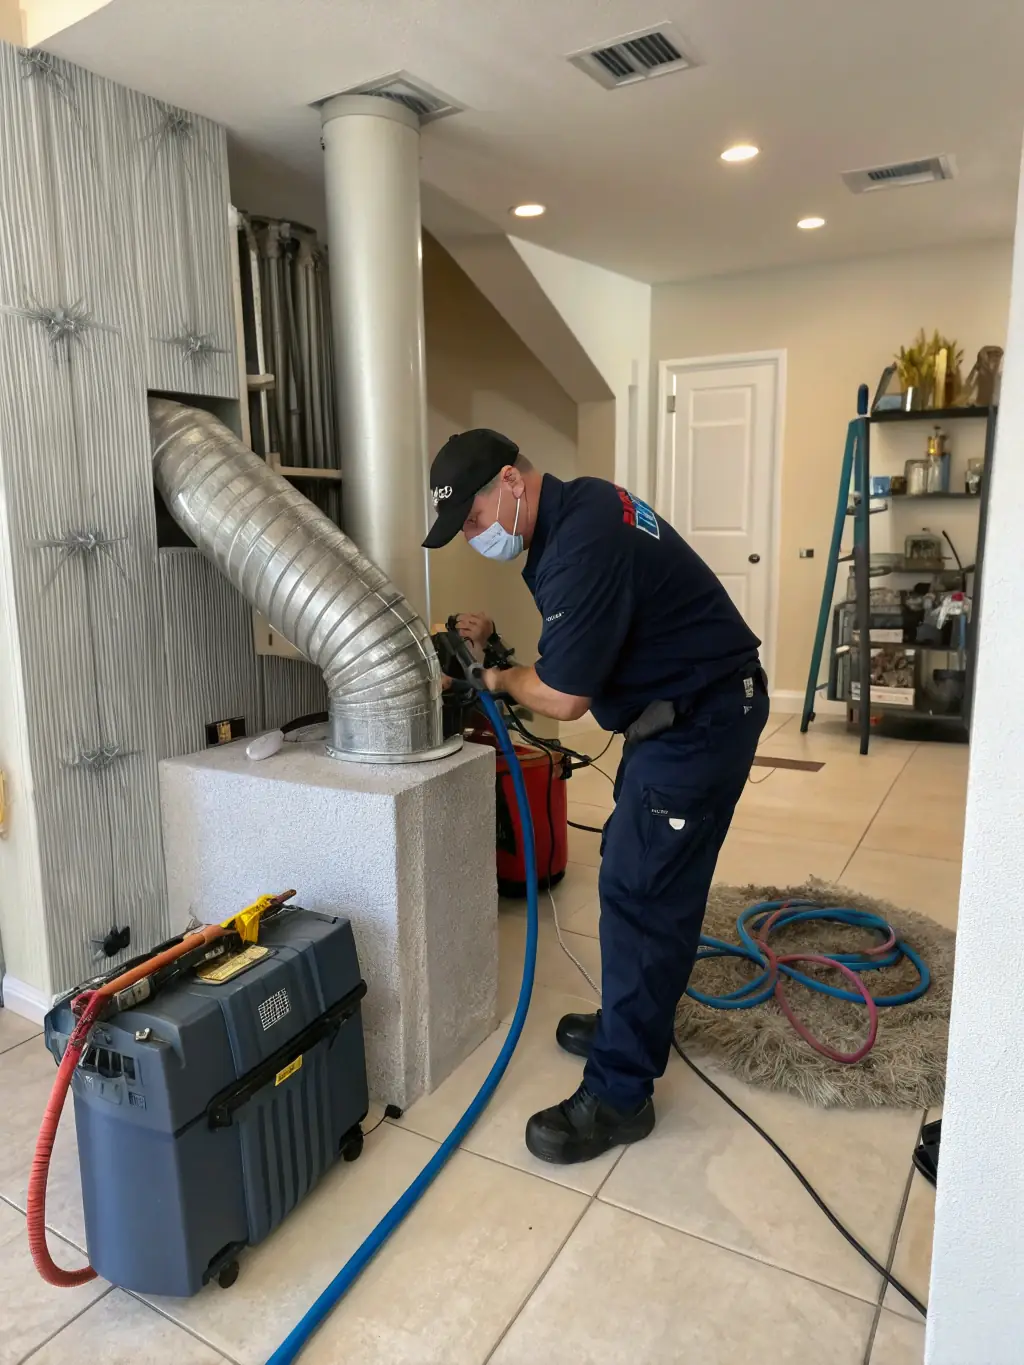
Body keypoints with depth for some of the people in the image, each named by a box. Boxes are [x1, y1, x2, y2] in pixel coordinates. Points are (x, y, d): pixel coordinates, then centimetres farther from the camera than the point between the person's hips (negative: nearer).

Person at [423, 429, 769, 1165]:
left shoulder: (579, 546, -26)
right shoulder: (580, 505, 6)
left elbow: (564, 696, -24)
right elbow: (586, 632, 18)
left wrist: (498, 677, -5)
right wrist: (504, 639, 4)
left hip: (702, 718, -11)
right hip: (685, 707, 11)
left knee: (640, 891, -7)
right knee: (649, 878, 18)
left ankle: (620, 1094, 5)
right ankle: (637, 1021, 35)